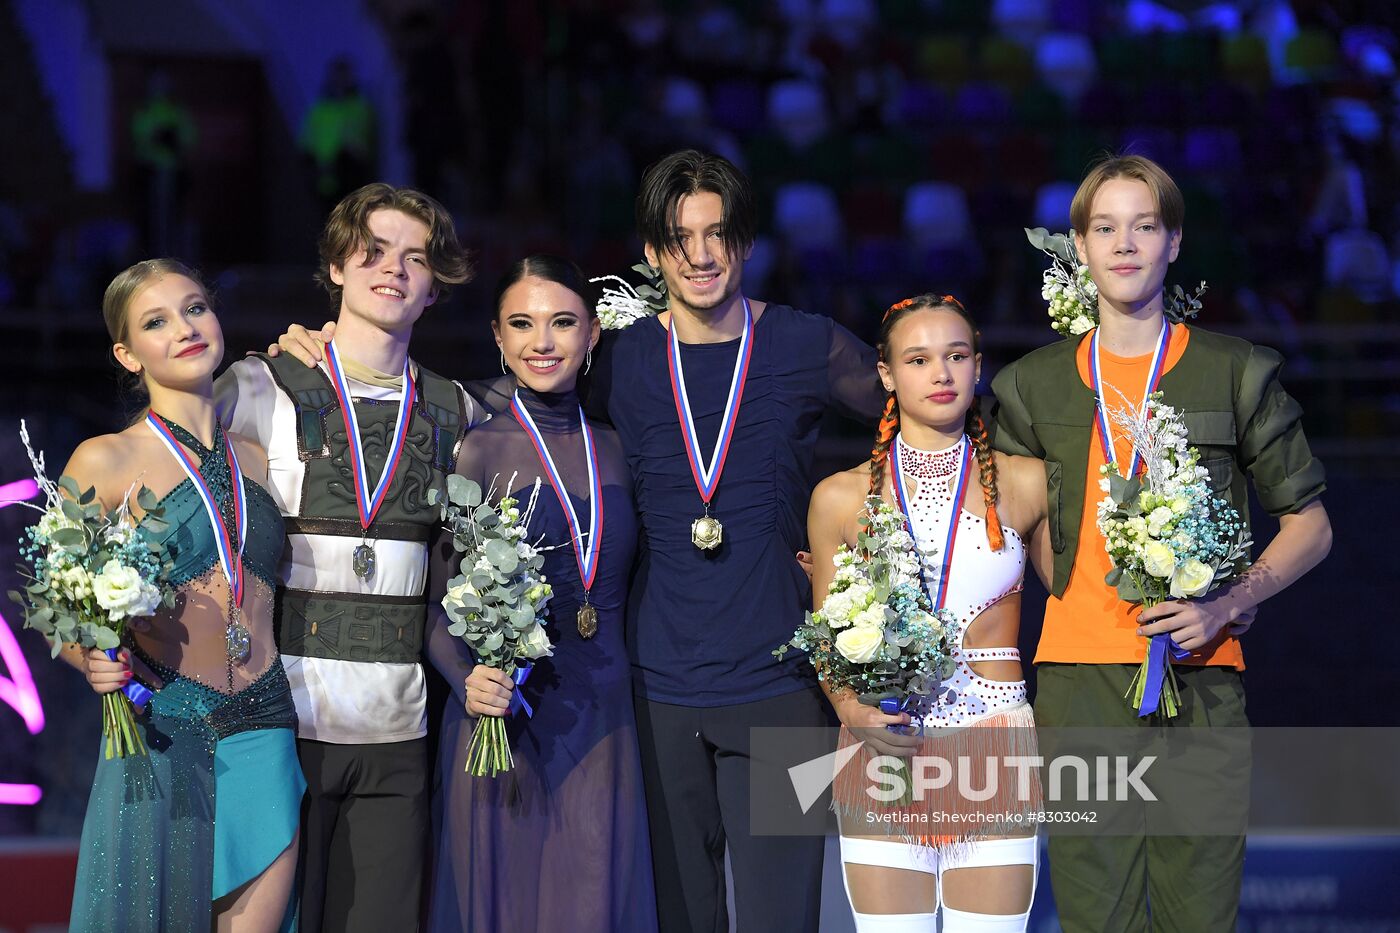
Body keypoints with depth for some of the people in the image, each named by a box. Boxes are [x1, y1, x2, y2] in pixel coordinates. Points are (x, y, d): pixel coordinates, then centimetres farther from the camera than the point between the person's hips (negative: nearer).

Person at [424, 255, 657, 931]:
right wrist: (468, 680, -20)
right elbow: (437, 603, -3)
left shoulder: (613, 450, 9)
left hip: (601, 727, 4)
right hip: (504, 724, -4)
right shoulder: (474, 450, -3)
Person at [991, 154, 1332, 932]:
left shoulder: (1237, 373, 7)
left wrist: (1228, 603, -6)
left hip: (1202, 678, -1)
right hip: (1079, 677, 1)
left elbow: (1309, 526, 10)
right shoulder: (1036, 385, 12)